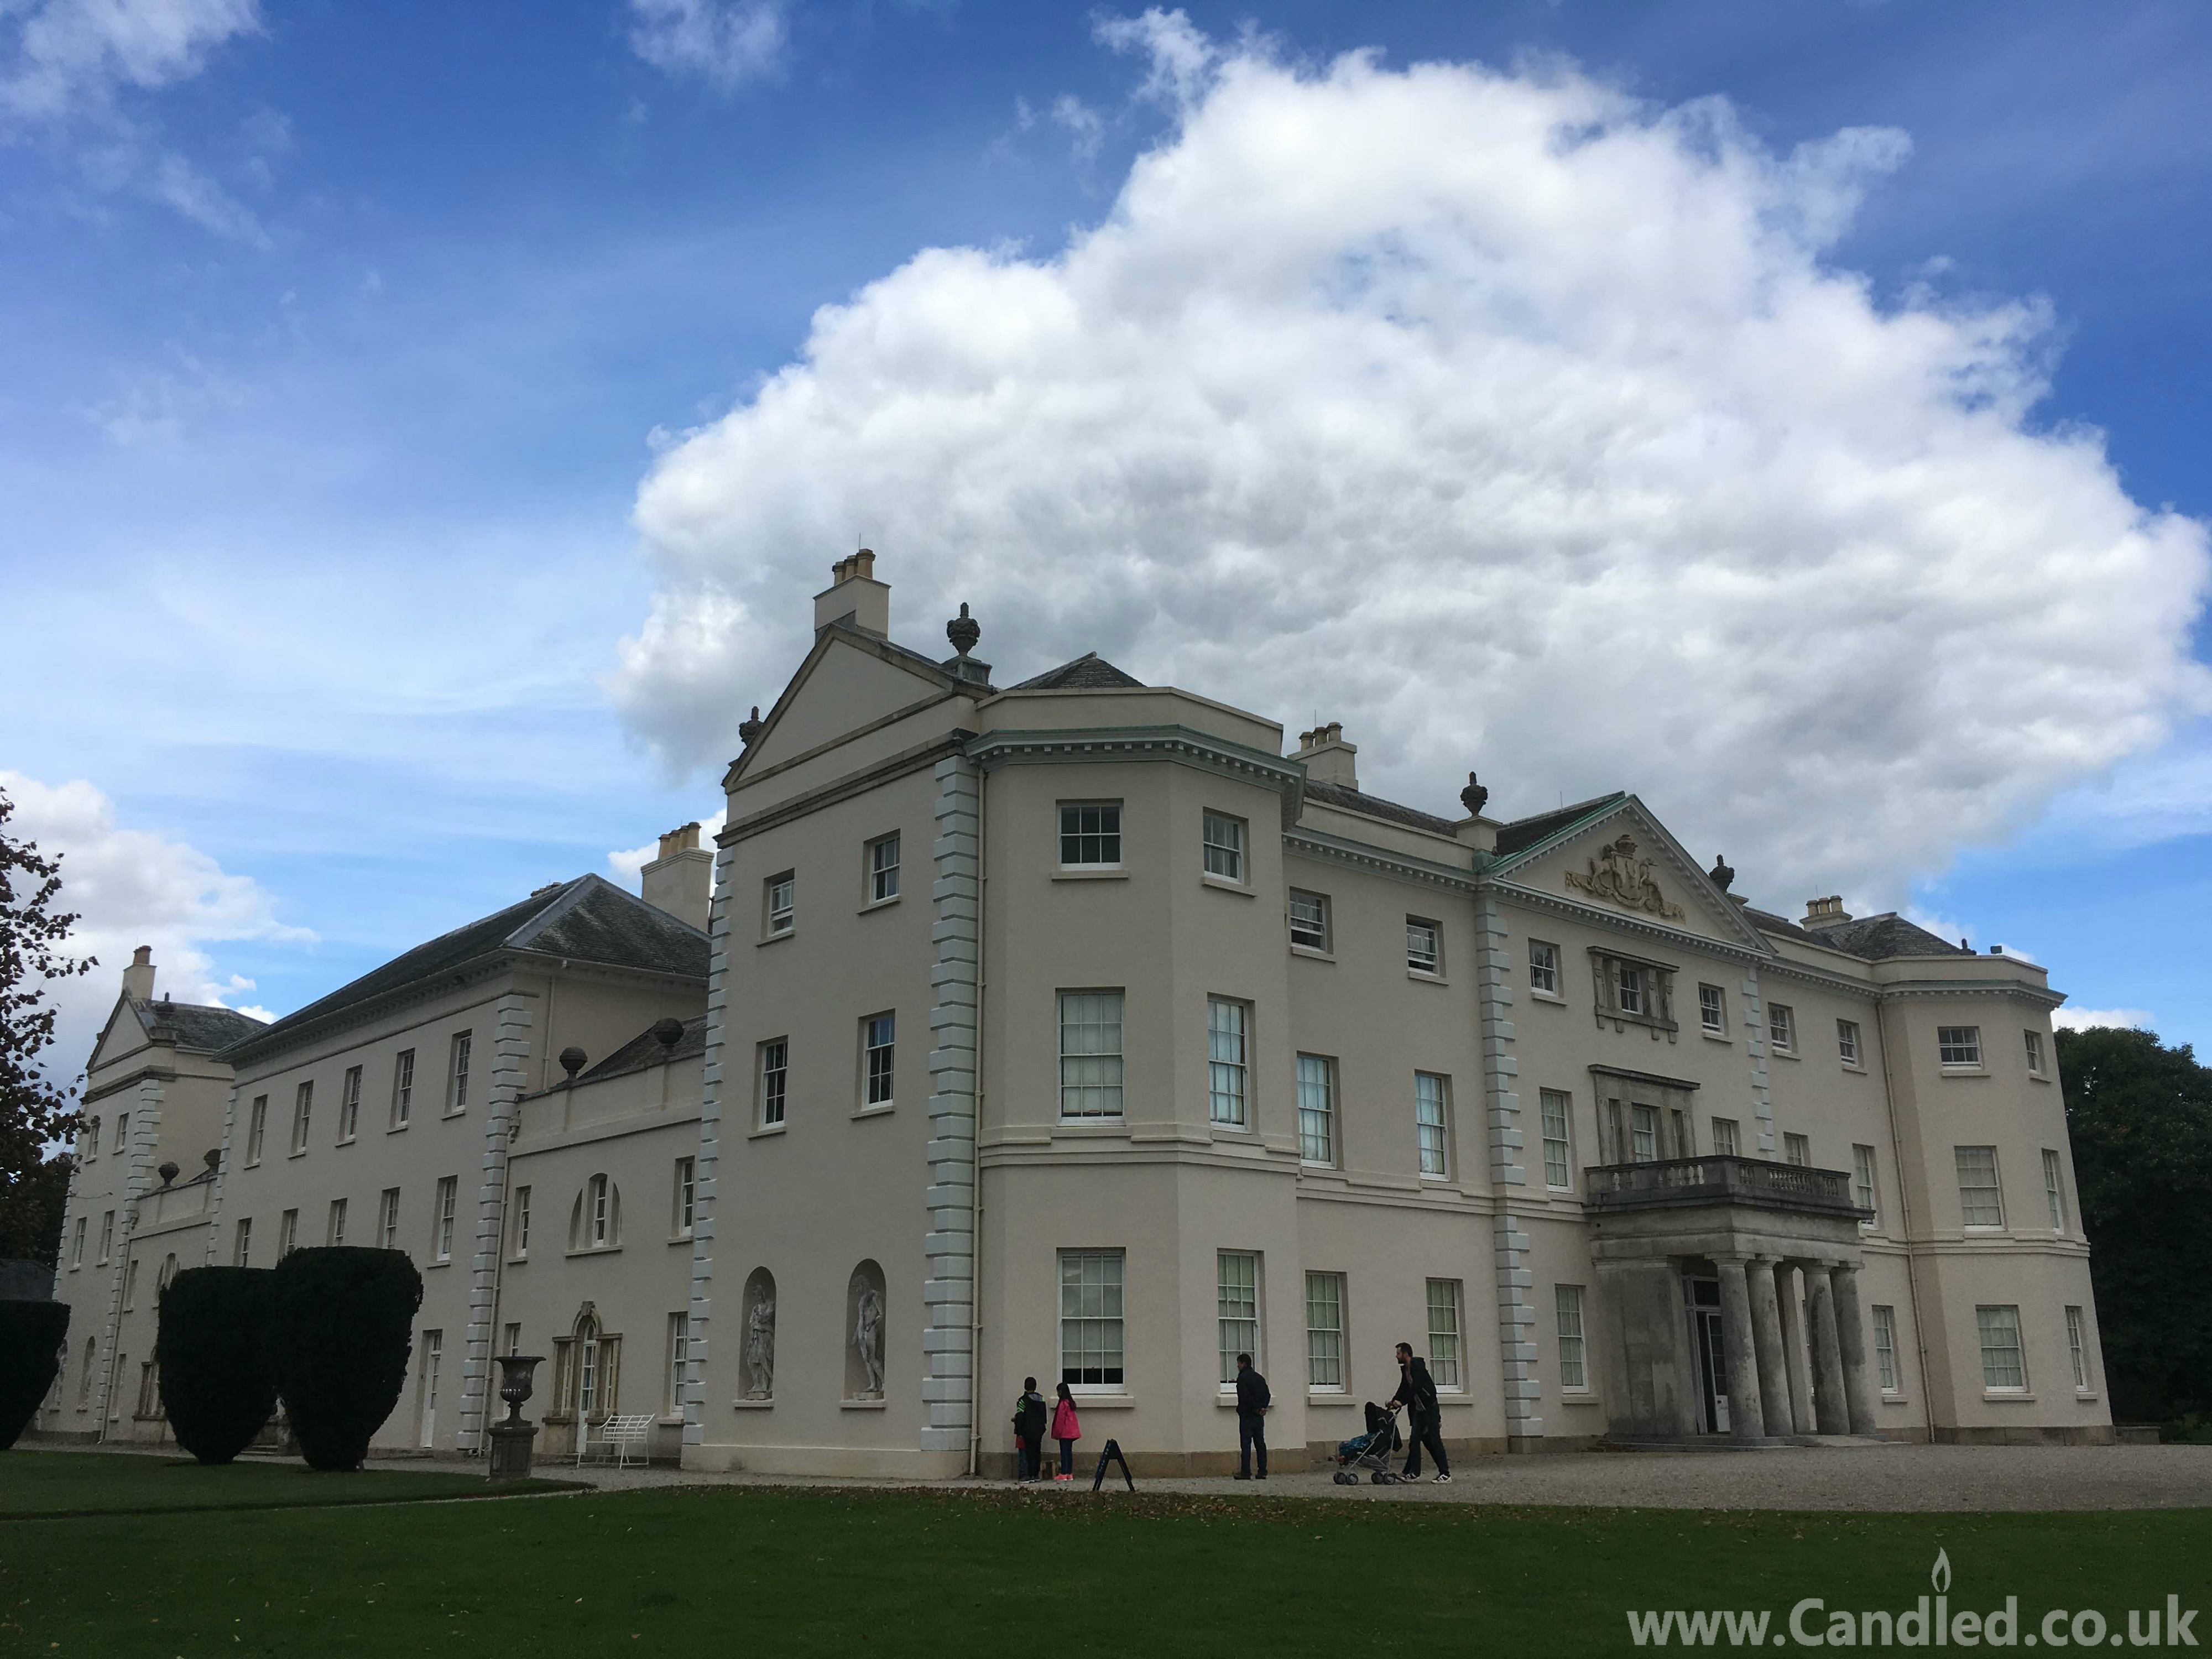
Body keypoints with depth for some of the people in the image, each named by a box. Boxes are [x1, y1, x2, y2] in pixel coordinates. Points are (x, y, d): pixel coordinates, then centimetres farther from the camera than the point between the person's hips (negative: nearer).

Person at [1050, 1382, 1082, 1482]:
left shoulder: (1063, 1403, -14)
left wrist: (1057, 1433, -7)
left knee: (1064, 1453, -6)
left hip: (1065, 1432, -9)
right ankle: (1070, 1474, 12)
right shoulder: (1070, 1402, 13)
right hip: (1072, 1432, 9)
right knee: (1069, 1452, 11)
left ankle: (1063, 1474, -6)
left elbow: (1060, 1419, -14)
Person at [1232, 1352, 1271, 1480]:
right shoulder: (1260, 1378, 15)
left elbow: (1246, 1397, -18)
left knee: (1246, 1444, -5)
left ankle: (1246, 1473, -6)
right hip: (1259, 1417, 7)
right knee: (1260, 1444, 8)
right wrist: (1262, 1407, -1)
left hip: (1247, 1415, -7)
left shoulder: (1242, 1378, -9)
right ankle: (1263, 1472, 7)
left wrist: (1257, 1408, -10)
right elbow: (1267, 1395, 9)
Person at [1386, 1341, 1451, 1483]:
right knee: (1414, 1440, 4)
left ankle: (1446, 1474, -5)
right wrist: (1393, 1401, 1)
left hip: (1429, 1408, -9)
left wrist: (1402, 1402, -27)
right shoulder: (1405, 1369, 9)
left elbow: (1416, 1387, -26)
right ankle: (1414, 1472, 8)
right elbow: (1403, 1388, 13)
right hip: (1418, 1409, 9)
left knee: (1434, 1440, -8)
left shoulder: (1418, 1366, -17)